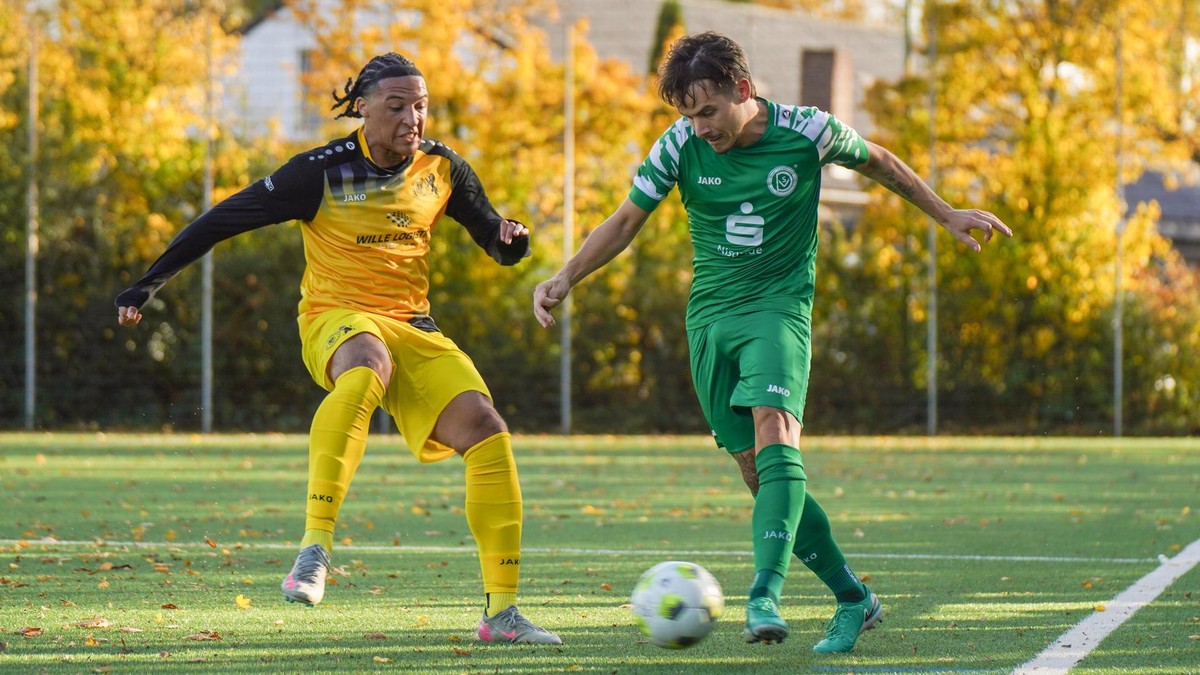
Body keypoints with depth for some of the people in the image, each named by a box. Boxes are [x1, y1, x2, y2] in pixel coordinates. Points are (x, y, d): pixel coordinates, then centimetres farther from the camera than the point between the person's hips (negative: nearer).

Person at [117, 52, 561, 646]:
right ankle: (315, 547, -46)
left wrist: (511, 241, -10)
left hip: (414, 328, 5)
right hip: (336, 318, -5)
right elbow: (223, 220, -4)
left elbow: (495, 241, 15)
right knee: (367, 370, -41)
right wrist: (147, 285, -5)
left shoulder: (443, 168, 4)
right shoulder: (322, 172, -10)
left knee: (487, 433, -14)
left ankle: (500, 612, -7)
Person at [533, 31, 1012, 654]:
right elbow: (625, 222, 2)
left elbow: (875, 161, 11)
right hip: (710, 316, 3)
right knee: (758, 473, 2)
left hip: (779, 305, -3)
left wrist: (946, 214, 16)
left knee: (774, 431, -28)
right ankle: (852, 598, 15)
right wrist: (566, 278, -12)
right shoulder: (679, 146, -5)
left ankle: (766, 594, -39)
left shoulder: (807, 133, -8)